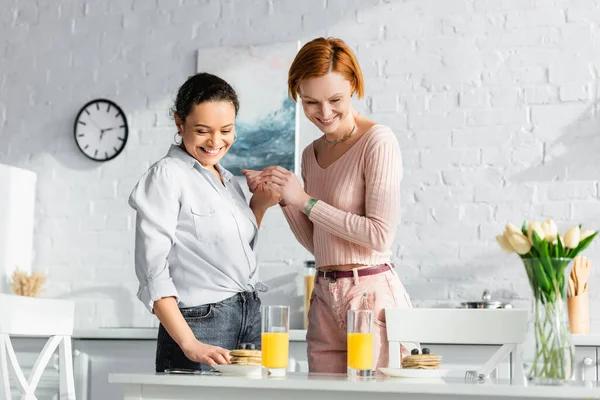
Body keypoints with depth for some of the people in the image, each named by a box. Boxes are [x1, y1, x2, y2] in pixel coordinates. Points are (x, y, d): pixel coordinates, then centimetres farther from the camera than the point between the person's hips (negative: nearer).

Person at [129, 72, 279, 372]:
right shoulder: (167, 175, -8)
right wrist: (189, 344, -21)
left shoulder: (227, 179, 14)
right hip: (201, 323, -7)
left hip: (251, 317, 7)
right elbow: (152, 271, -14)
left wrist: (260, 204, 8)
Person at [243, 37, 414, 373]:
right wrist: (282, 198, 2)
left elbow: (380, 235, -16)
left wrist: (305, 200, -11)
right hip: (324, 298, 7)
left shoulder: (378, 141, -9)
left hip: (372, 294, -7)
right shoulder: (312, 154, 14)